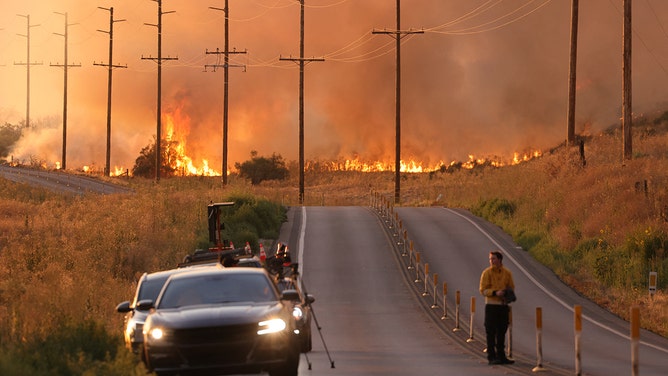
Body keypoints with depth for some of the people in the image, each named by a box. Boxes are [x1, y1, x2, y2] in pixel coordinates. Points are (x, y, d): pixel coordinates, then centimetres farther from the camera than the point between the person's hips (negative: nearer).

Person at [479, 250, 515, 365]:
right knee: (491, 332, -5)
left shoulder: (507, 273, 7)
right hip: (491, 305, -4)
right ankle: (491, 357, -2)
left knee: (501, 332, 11)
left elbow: (511, 287, 16)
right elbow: (483, 290, -9)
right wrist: (495, 292, -23)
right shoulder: (487, 273, -5)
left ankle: (501, 356, 18)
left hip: (503, 305, 4)